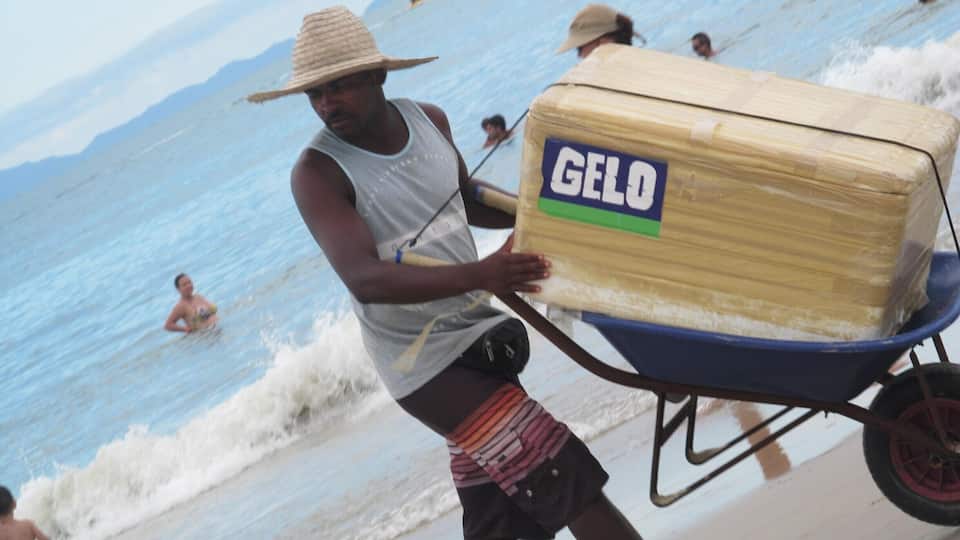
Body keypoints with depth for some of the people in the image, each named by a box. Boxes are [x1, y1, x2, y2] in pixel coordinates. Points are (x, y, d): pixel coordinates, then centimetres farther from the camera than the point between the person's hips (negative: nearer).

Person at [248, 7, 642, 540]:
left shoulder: (429, 120, 1)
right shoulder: (318, 172, -19)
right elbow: (365, 279, -32)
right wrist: (479, 275, -44)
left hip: (477, 333, 7)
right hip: (424, 362, -7)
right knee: (555, 472, -13)